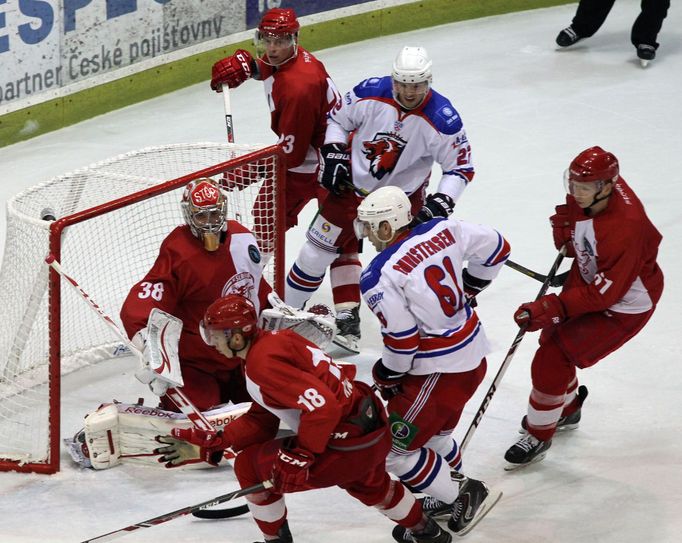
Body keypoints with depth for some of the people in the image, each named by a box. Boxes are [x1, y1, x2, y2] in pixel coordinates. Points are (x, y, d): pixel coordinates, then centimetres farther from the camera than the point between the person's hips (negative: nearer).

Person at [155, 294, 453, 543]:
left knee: (249, 466, 5)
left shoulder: (264, 361, -20)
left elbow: (322, 406, -28)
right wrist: (207, 445, 11)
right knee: (367, 483, 41)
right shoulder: (272, 342, 12)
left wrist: (298, 458, -20)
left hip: (346, 448, -10)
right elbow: (260, 422, 16)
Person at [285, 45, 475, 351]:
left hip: (403, 195, -1)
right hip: (353, 184, 1)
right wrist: (333, 155, -11)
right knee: (320, 247, 7)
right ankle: (287, 309, 24)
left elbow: (461, 167, -14)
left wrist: (440, 204, -25)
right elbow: (338, 119, -1)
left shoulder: (442, 119, -24)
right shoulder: (371, 93, -20)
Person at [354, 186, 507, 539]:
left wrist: (385, 379, 0)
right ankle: (456, 493, 39)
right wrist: (467, 289, 25)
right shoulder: (443, 229, -3)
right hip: (473, 354, 9)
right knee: (429, 428, 27)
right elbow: (495, 248, 10)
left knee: (396, 448, 3)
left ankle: (464, 497, 9)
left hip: (441, 371, -9)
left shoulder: (379, 278, -21)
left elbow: (402, 341, -19)